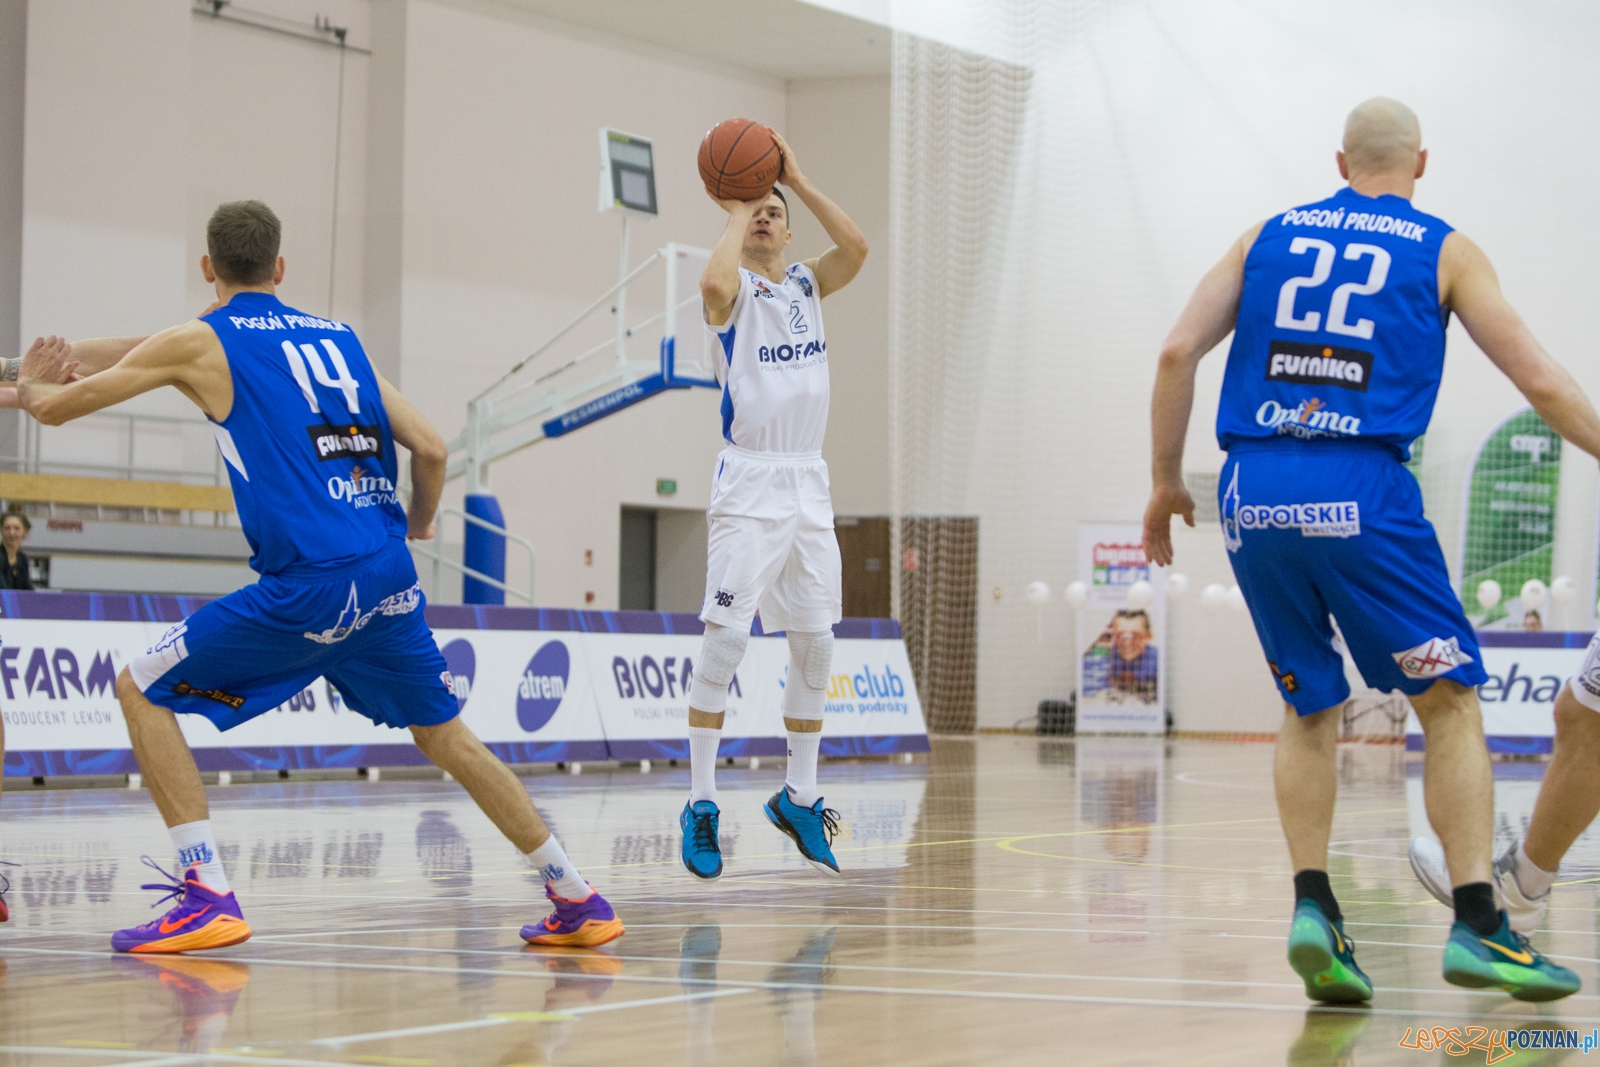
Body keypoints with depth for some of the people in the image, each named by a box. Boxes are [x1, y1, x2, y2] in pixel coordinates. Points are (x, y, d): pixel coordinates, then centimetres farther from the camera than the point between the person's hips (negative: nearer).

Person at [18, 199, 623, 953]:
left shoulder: (200, 342, 5)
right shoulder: (338, 338, 19)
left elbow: (55, 408, 11)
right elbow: (431, 449, 14)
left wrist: (31, 384, 35)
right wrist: (419, 522, 34)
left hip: (308, 583, -6)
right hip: (389, 576, 6)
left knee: (142, 690, 7)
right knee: (446, 735, 22)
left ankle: (209, 898, -4)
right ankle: (578, 900, 23)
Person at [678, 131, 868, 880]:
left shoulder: (808, 285, 12)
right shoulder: (737, 289, -3)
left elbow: (856, 247, -7)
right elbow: (714, 286, -29)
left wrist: (795, 180, -8)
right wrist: (735, 215, -14)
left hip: (809, 483, 6)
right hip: (749, 485, -6)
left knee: (815, 642, 8)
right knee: (726, 636, -12)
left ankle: (799, 797, 19)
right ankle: (701, 802, -7)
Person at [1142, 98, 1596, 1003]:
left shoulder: (1270, 236, 17)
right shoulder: (1442, 249, 10)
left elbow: (1179, 351, 9)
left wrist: (1167, 481, 17)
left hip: (1254, 492, 4)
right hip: (1358, 490, -4)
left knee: (1309, 708, 17)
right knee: (1451, 700, 4)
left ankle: (1313, 905, 3)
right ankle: (1477, 924, -4)